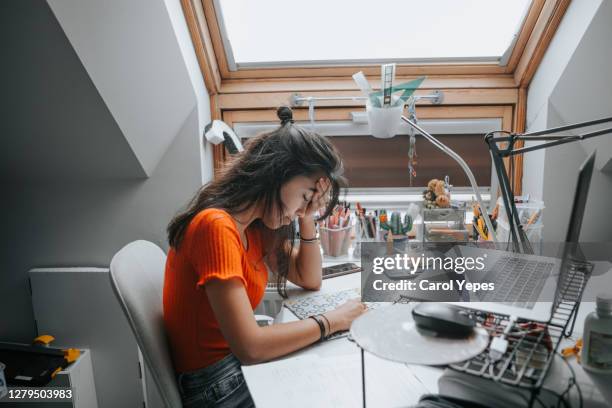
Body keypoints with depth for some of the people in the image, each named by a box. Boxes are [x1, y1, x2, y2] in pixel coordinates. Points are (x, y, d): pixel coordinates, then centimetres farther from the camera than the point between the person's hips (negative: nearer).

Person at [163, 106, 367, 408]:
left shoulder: (258, 223, -1)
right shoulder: (217, 226, -27)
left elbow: (310, 280, 7)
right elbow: (250, 346, -29)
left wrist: (307, 219, -6)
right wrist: (331, 321, -19)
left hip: (240, 364, 7)